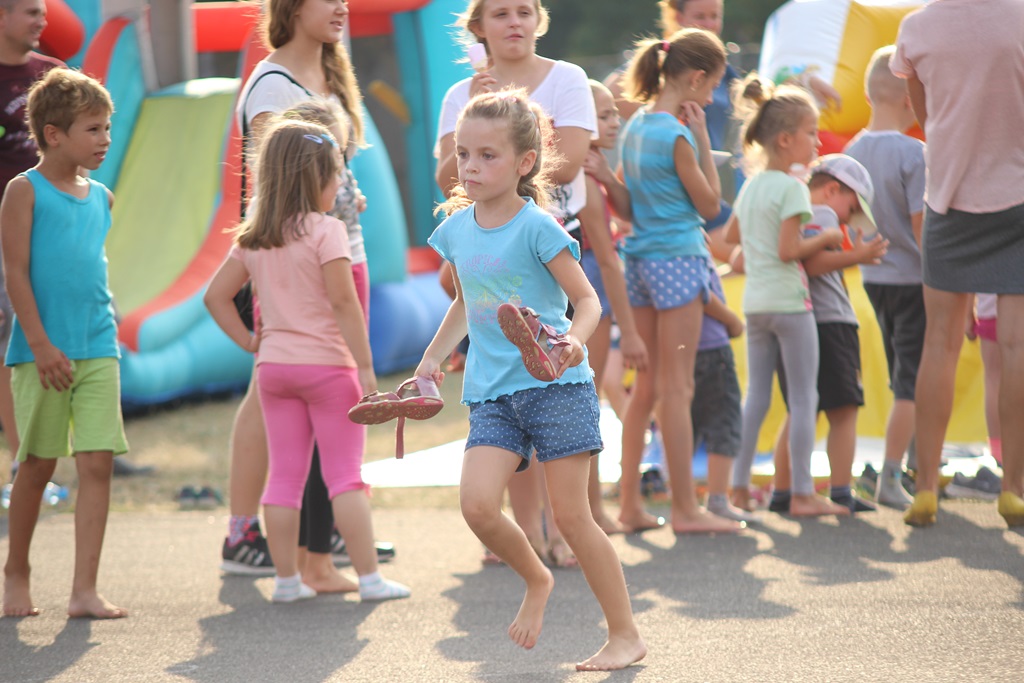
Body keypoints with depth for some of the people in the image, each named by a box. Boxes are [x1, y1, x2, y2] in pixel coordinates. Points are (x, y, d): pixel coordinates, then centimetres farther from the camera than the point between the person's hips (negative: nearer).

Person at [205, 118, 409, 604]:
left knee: (284, 475, 8)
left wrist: (251, 343, 12)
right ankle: (369, 577, -1)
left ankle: (286, 579, 9)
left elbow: (216, 296, 10)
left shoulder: (252, 239, 7)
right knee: (345, 475, -1)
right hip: (326, 364, -5)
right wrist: (366, 367, -16)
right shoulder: (325, 230, -11)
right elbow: (343, 302, -17)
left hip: (273, 365, 5)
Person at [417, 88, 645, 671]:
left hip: (555, 384, -5)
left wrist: (573, 339, -30)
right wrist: (435, 356, 17)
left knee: (571, 513, -5)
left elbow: (587, 299, -10)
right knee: (478, 504, -15)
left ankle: (626, 634, 8)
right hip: (492, 392, 5)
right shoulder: (456, 228, 9)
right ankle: (536, 580, 15)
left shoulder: (537, 227, -9)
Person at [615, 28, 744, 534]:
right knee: (677, 388, -4)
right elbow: (709, 205, -6)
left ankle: (630, 502, 13)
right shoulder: (677, 135, -15)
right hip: (677, 259, -8)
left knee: (648, 386, 13)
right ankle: (685, 510, 0)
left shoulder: (635, 126, 10)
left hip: (641, 259, 8)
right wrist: (702, 137, -4)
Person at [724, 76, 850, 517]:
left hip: (754, 300, 8)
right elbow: (788, 250, -20)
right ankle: (802, 493, -3)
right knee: (804, 398, -2)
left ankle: (739, 485, 13)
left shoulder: (751, 186, 11)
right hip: (788, 299, -8)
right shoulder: (792, 187, -14)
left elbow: (733, 233, 24)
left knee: (756, 395, 13)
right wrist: (825, 240, -6)